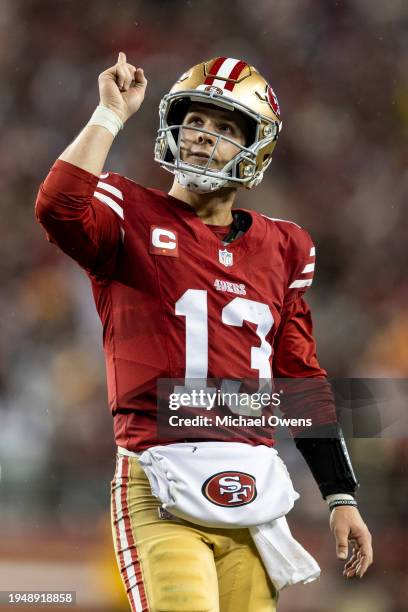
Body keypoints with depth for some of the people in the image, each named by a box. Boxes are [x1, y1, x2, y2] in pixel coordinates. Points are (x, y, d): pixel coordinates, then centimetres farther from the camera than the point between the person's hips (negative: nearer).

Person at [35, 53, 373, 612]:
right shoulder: (134, 216, 5)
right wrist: (112, 113, -9)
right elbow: (59, 210, -19)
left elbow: (301, 377, 20)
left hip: (252, 497, 4)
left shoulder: (281, 248, 17)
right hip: (159, 489, -4)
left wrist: (341, 498, 17)